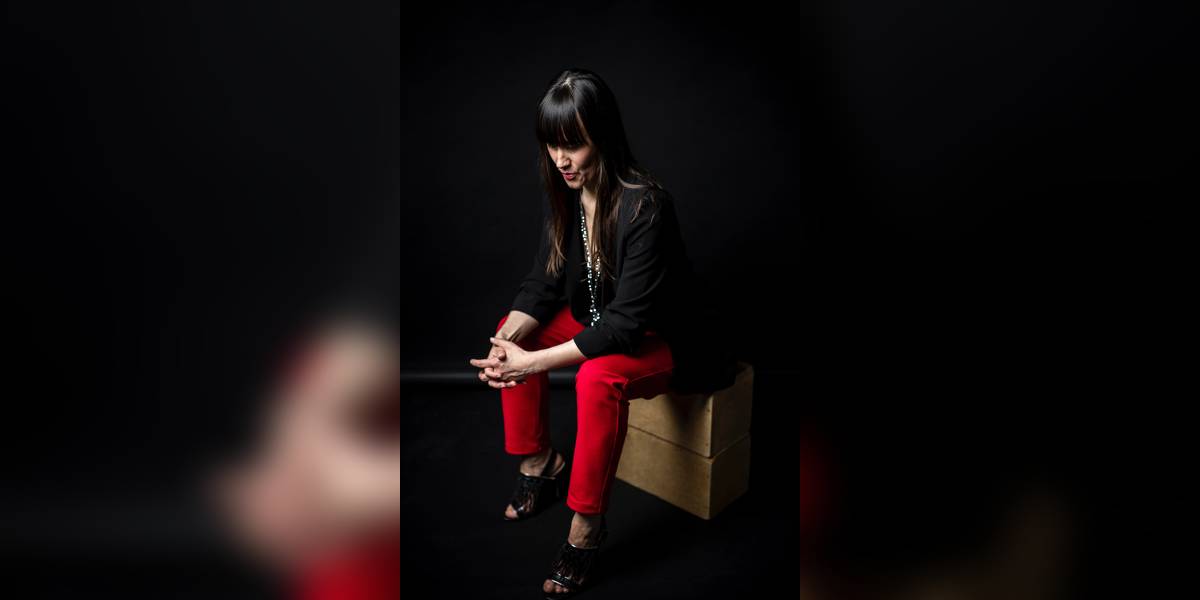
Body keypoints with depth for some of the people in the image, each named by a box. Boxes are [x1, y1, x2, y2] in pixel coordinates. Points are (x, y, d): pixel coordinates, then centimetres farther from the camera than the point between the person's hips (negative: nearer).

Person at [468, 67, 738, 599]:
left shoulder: (645, 206, -31)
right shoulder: (563, 192, -8)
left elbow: (626, 321, -33)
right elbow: (542, 283, -5)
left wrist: (535, 363, -35)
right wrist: (508, 341, -24)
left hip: (670, 341, -8)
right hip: (600, 320, 8)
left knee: (598, 377, -35)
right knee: (509, 333, -6)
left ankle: (586, 525, -19)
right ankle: (540, 465, 7)